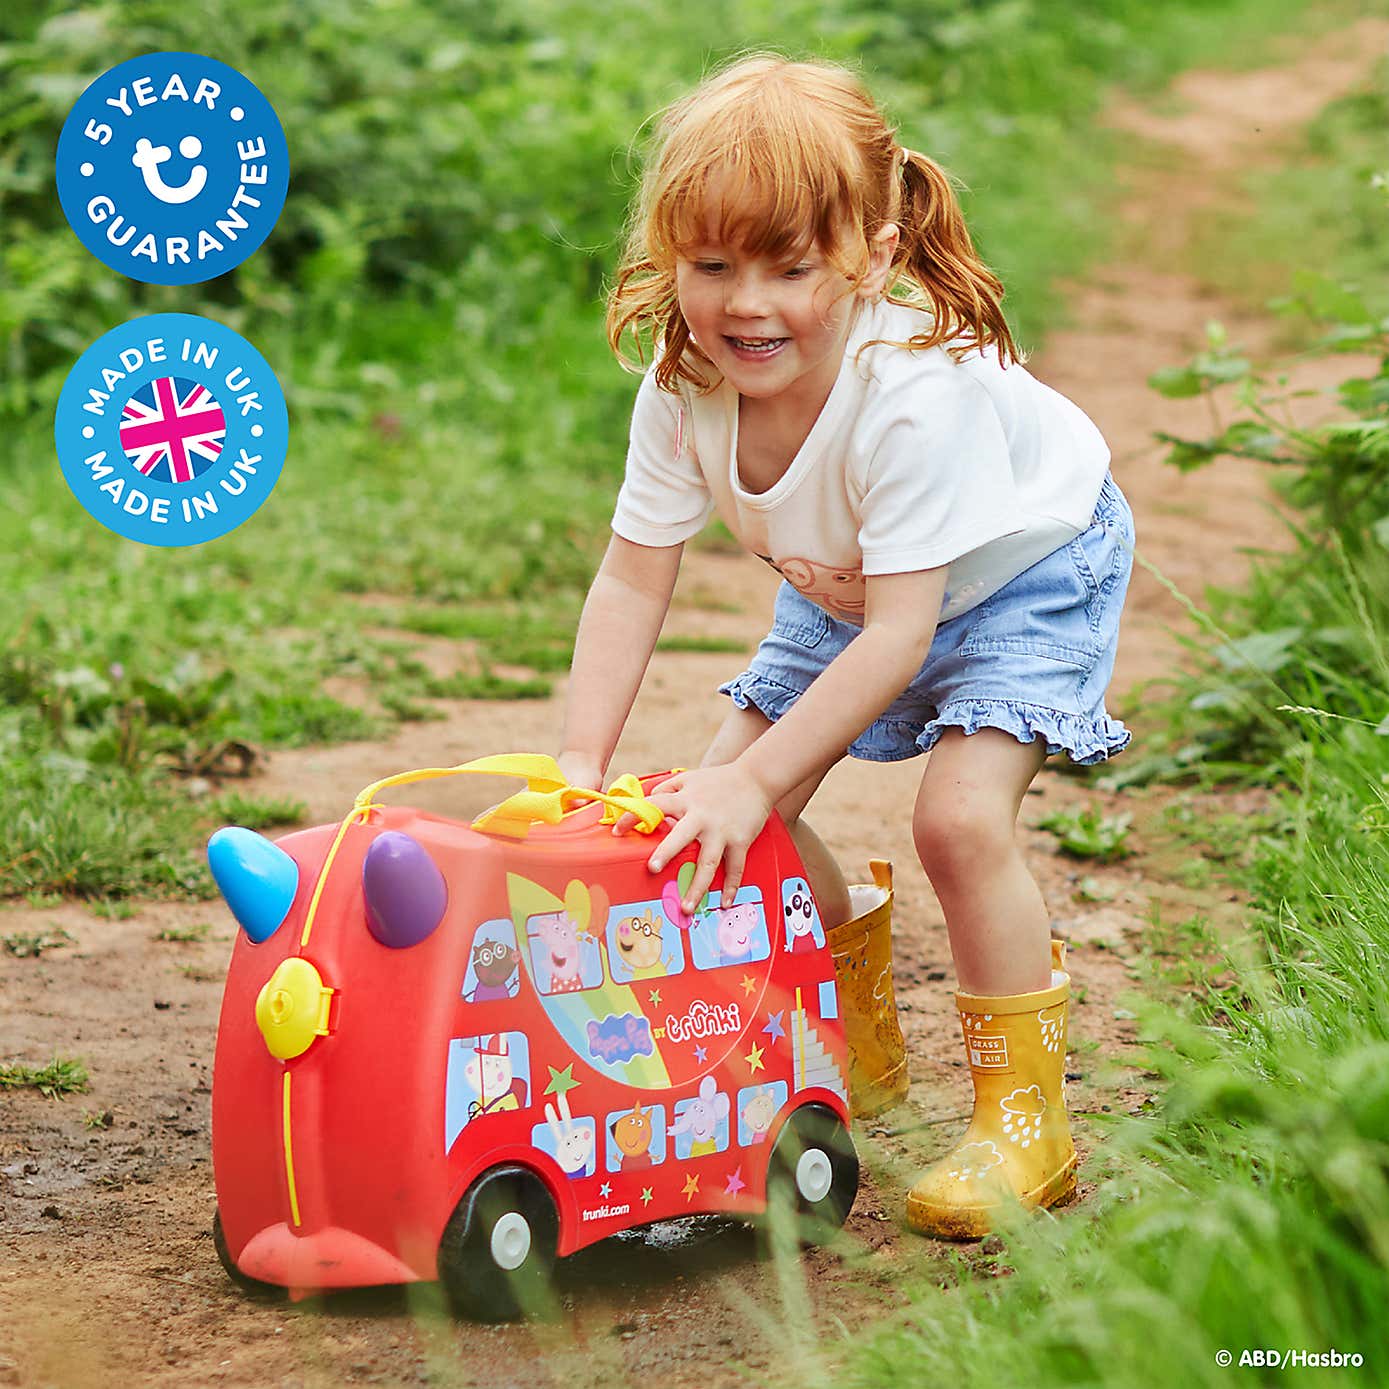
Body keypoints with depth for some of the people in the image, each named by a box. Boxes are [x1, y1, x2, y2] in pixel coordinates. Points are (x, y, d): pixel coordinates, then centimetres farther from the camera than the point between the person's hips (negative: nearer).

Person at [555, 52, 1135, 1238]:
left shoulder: (917, 389, -42)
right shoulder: (683, 386, -25)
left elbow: (899, 635, -39)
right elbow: (632, 581, -19)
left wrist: (755, 779, -42)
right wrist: (581, 764, -29)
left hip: (1028, 572, -6)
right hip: (845, 585, 7)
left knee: (960, 816, -25)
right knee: (721, 802, -3)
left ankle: (1027, 1121, -7)